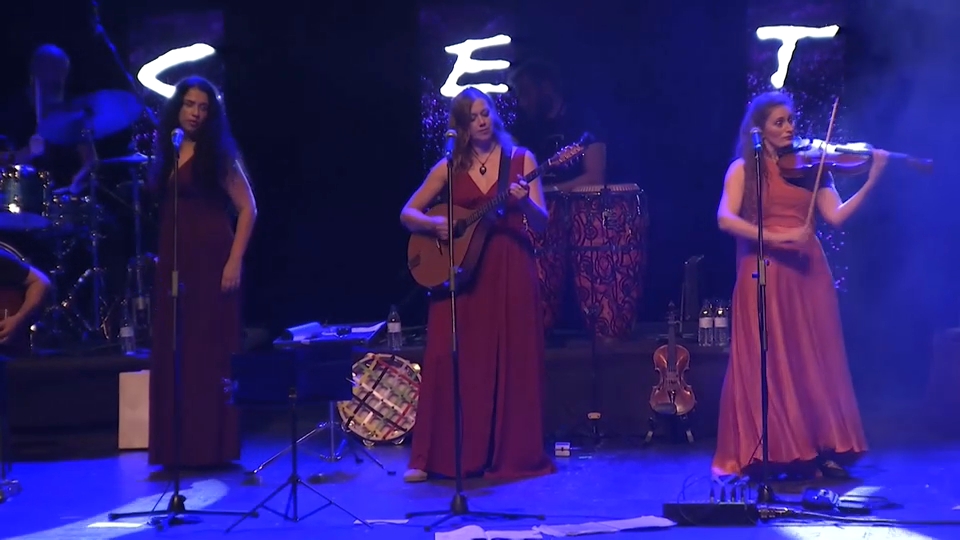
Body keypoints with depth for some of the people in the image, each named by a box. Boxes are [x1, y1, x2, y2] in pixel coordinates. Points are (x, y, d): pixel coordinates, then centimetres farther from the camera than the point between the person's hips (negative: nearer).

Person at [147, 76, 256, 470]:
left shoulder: (218, 154, -4)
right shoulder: (169, 152, 13)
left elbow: (248, 209, -7)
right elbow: (163, 208, 16)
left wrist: (234, 262, -15)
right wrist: (162, 258, 5)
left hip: (210, 261, -6)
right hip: (174, 263, 6)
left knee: (210, 351, -5)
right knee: (173, 354, 6)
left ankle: (213, 446, 0)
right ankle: (180, 448, 12)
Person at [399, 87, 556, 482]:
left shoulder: (521, 159, 4)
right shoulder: (449, 167, 7)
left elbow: (542, 222, -3)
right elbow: (407, 214, 8)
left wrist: (524, 202, -23)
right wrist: (434, 224, -11)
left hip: (509, 270, -1)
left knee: (512, 364, 0)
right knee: (449, 363, -4)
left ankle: (510, 455, 9)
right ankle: (436, 457, 1)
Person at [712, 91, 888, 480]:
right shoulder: (743, 169, 3)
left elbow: (835, 216, -1)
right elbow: (726, 220, -12)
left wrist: (872, 180, -13)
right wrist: (776, 237, -23)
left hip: (808, 272, 3)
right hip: (764, 274, -3)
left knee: (815, 360, 2)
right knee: (770, 363, -4)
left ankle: (822, 449, 6)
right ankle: (776, 453, 0)